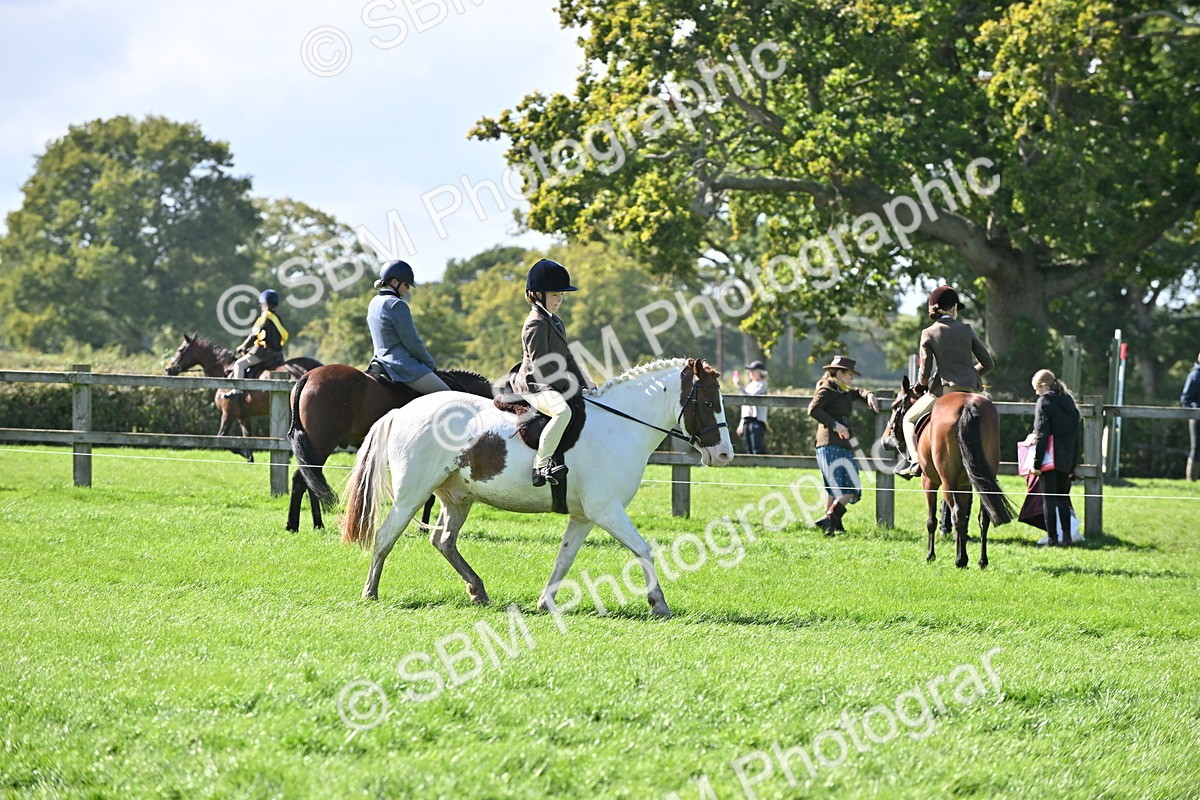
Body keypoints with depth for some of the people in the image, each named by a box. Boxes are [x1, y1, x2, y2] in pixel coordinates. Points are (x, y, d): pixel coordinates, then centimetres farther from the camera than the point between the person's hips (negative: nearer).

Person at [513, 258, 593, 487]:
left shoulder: (556, 322, 19)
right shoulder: (536, 324, -13)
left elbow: (567, 359, 22)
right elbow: (541, 366, -19)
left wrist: (586, 385, 11)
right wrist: (569, 386, -19)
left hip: (553, 385, 11)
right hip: (535, 386, -11)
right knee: (562, 411, -38)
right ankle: (541, 466, -38)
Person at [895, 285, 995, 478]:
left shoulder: (929, 334, -2)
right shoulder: (967, 330, 4)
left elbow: (924, 372, -5)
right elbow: (988, 364, 6)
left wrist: (922, 384, 18)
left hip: (944, 389, -2)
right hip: (972, 389, 2)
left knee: (909, 419, 18)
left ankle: (915, 460, -2)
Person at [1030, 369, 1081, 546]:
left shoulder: (1045, 402, -8)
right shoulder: (1069, 402, 14)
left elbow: (1041, 435, -14)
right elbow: (1075, 436, 15)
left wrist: (1036, 463, -14)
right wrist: (1073, 464, 19)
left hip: (1050, 458, -7)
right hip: (1067, 459, 7)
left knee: (1049, 498, -1)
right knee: (1063, 498, 15)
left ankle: (1052, 537, -3)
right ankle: (1067, 536, 8)